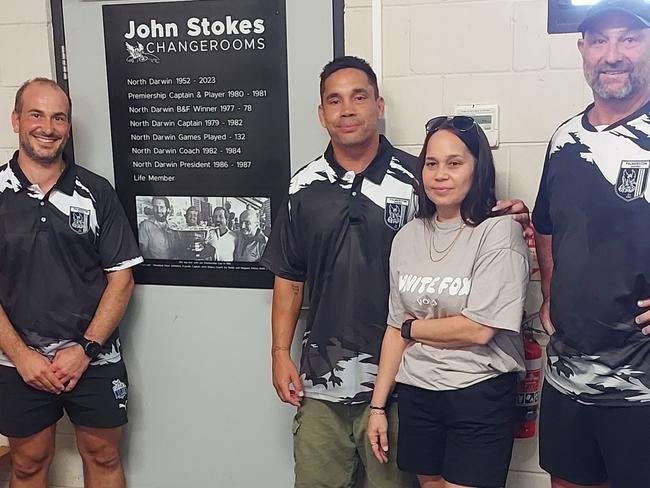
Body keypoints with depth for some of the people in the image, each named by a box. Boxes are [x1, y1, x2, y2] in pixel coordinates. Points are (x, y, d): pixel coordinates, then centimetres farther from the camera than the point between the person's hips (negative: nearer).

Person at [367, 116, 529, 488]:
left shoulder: (499, 231, -12)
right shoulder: (408, 237, 4)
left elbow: (478, 330, -17)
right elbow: (395, 329, 8)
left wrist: (412, 328, -3)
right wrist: (378, 405, 7)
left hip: (480, 394, -5)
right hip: (416, 393, 5)